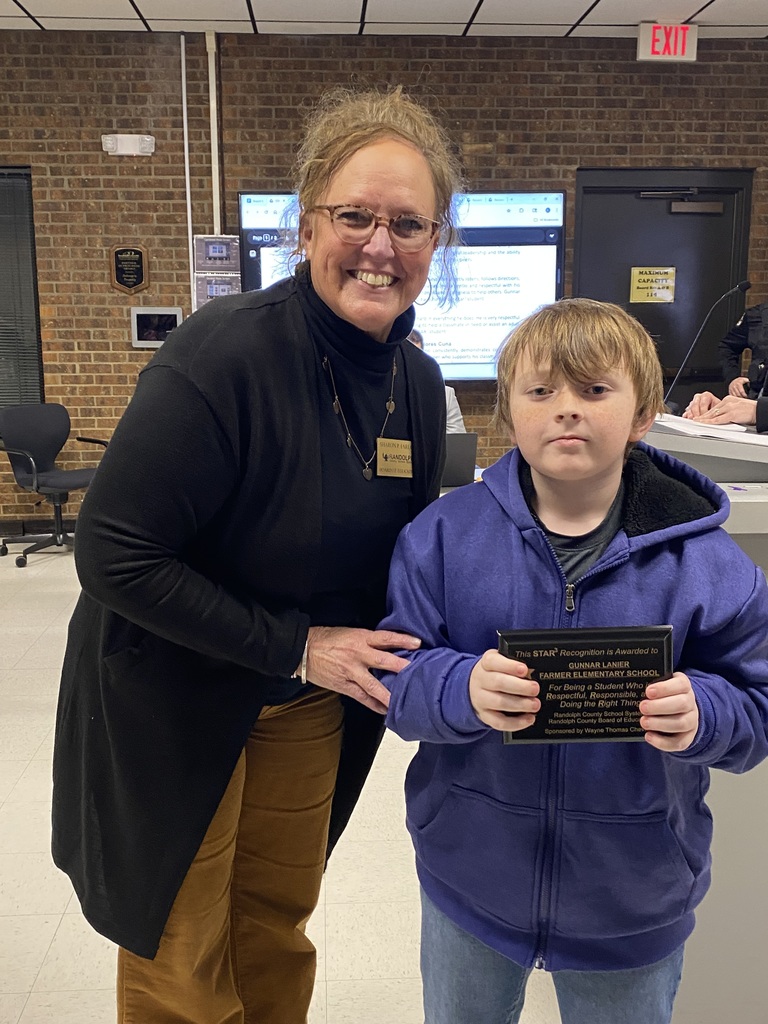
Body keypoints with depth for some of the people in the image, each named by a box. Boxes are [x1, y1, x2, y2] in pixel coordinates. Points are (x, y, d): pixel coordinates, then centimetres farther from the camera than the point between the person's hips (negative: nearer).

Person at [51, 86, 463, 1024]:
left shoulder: (418, 381, -5)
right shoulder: (225, 351, -26)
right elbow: (112, 553, -25)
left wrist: (393, 654, -8)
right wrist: (296, 647, -23)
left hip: (312, 701, 6)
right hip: (168, 698, -5)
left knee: (276, 928, 24)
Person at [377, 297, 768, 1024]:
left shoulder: (702, 561, -12)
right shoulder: (444, 535, -11)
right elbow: (394, 673, -12)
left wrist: (700, 714, -28)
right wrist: (462, 689, -32)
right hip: (470, 884, 1)